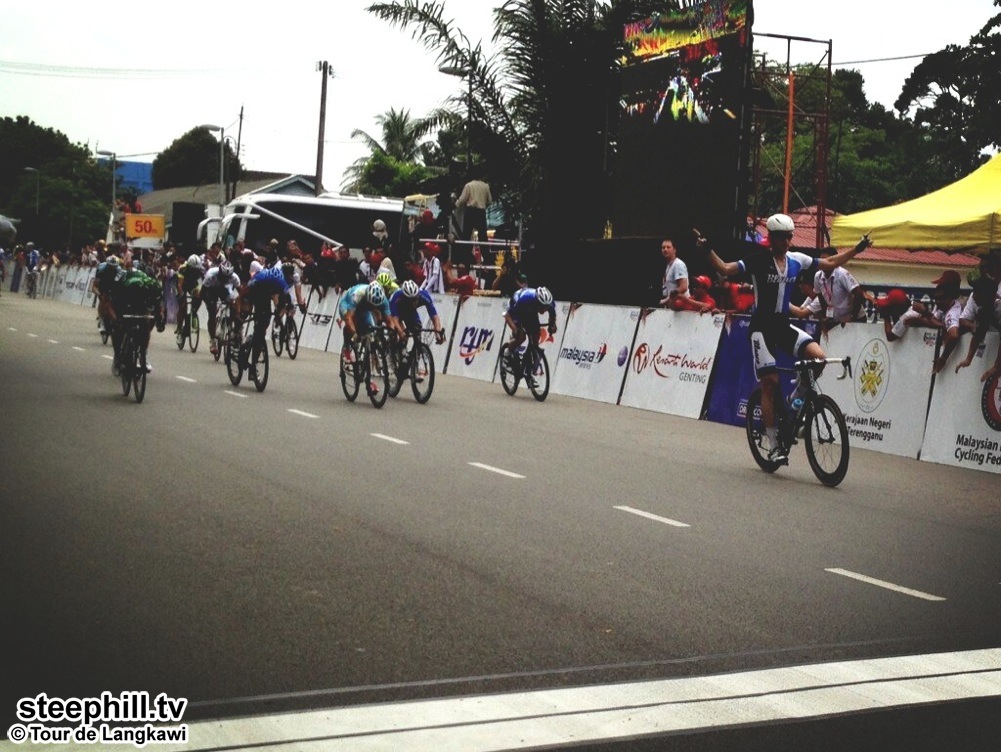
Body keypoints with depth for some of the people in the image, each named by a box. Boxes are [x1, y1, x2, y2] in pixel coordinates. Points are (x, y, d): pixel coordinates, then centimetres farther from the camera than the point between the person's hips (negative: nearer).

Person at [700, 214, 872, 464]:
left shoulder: (797, 260, 5)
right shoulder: (758, 261, -9)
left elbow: (830, 263, 16)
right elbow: (725, 269, -18)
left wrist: (857, 249, 14)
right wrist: (708, 250, -31)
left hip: (784, 326, 5)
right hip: (762, 327, -5)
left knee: (818, 356, -20)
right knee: (770, 382, -8)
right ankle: (775, 446, -1)